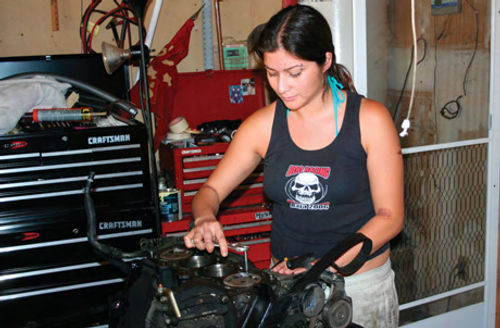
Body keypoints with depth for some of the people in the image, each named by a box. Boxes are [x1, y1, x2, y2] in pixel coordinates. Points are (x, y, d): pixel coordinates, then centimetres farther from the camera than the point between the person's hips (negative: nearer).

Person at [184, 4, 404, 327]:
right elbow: (211, 190, 4)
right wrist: (205, 219, -19)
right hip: (285, 279, 2)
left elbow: (390, 216, -9)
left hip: (362, 284, -1)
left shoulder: (370, 119, -11)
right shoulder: (263, 125, -4)